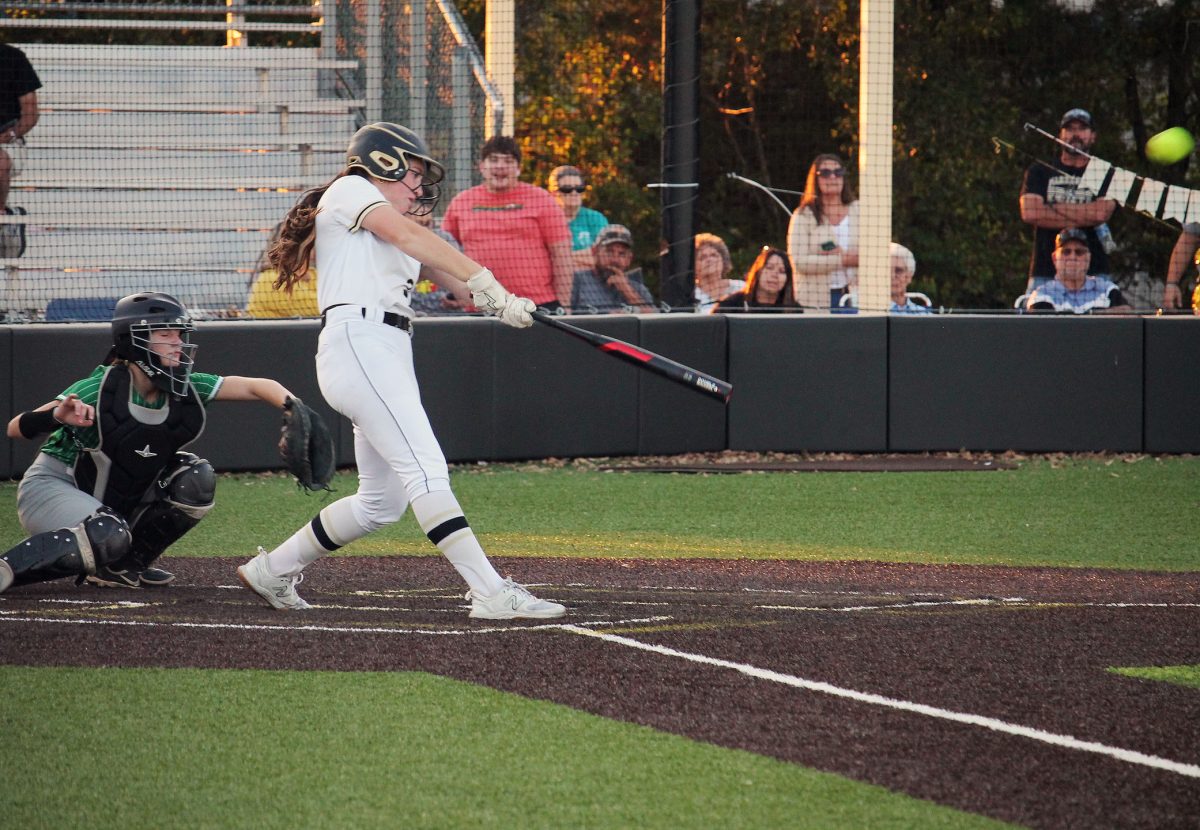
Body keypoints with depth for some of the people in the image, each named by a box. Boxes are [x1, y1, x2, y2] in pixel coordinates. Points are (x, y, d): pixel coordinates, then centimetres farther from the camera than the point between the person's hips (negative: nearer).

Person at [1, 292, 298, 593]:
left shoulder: (186, 388, -10)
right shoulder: (100, 390, -25)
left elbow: (257, 387, -13)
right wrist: (55, 416, -48)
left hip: (115, 498, 7)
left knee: (195, 478, -9)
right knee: (108, 535, -35)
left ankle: (125, 563, 4)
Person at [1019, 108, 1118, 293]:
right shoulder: (1039, 172, 14)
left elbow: (1102, 212, -7)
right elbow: (1028, 212, -2)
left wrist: (1051, 208, -1)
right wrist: (1082, 219, -4)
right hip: (1045, 272, 1)